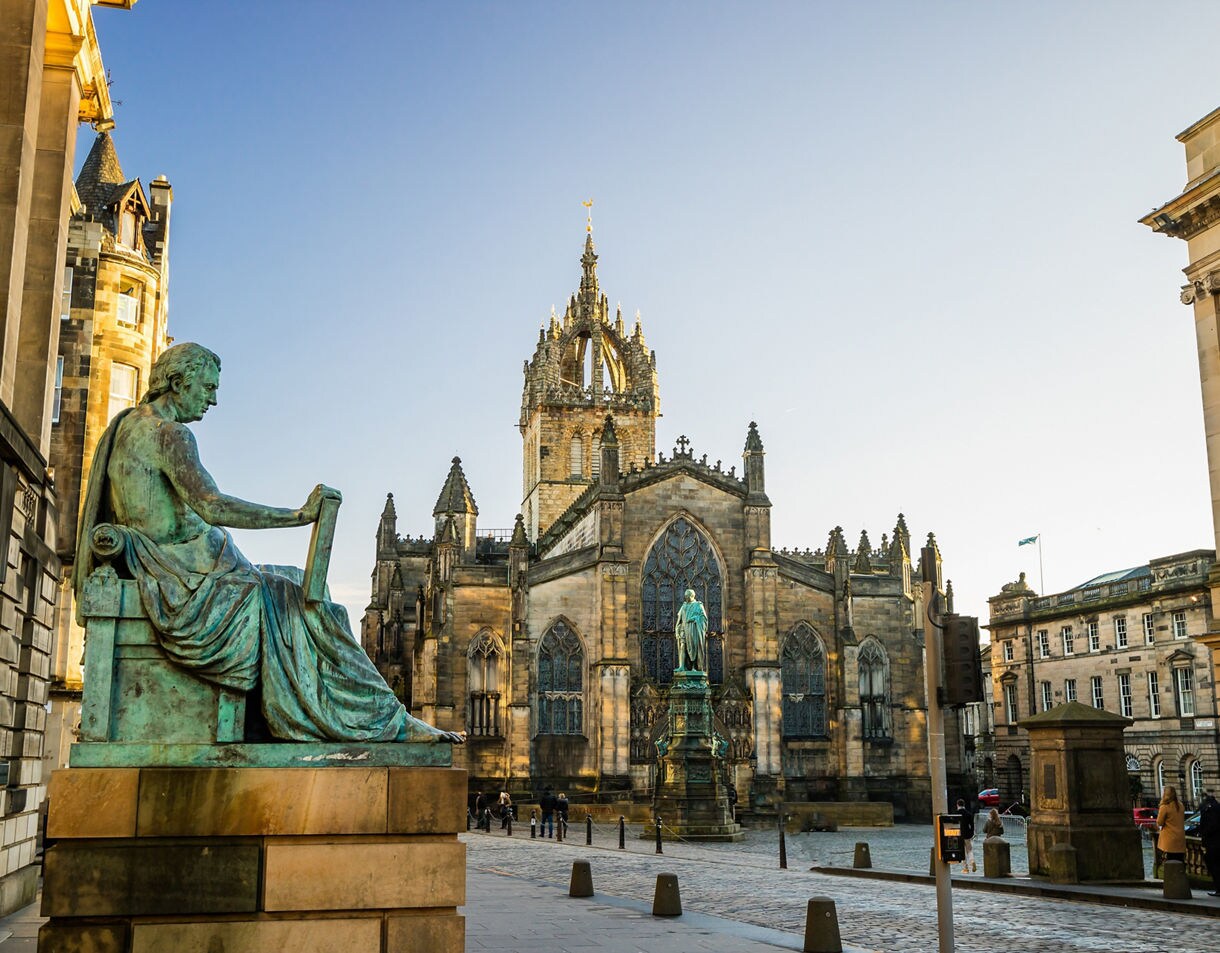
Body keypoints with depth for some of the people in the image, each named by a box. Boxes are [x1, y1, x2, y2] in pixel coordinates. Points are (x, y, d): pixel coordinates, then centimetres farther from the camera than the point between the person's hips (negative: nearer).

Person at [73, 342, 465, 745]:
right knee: (303, 609, -8)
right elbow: (212, 507, -29)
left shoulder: (127, 426, 16)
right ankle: (387, 723, -4)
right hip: (186, 577, -10)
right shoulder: (170, 434, -15)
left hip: (155, 574, 10)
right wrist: (298, 516, -28)